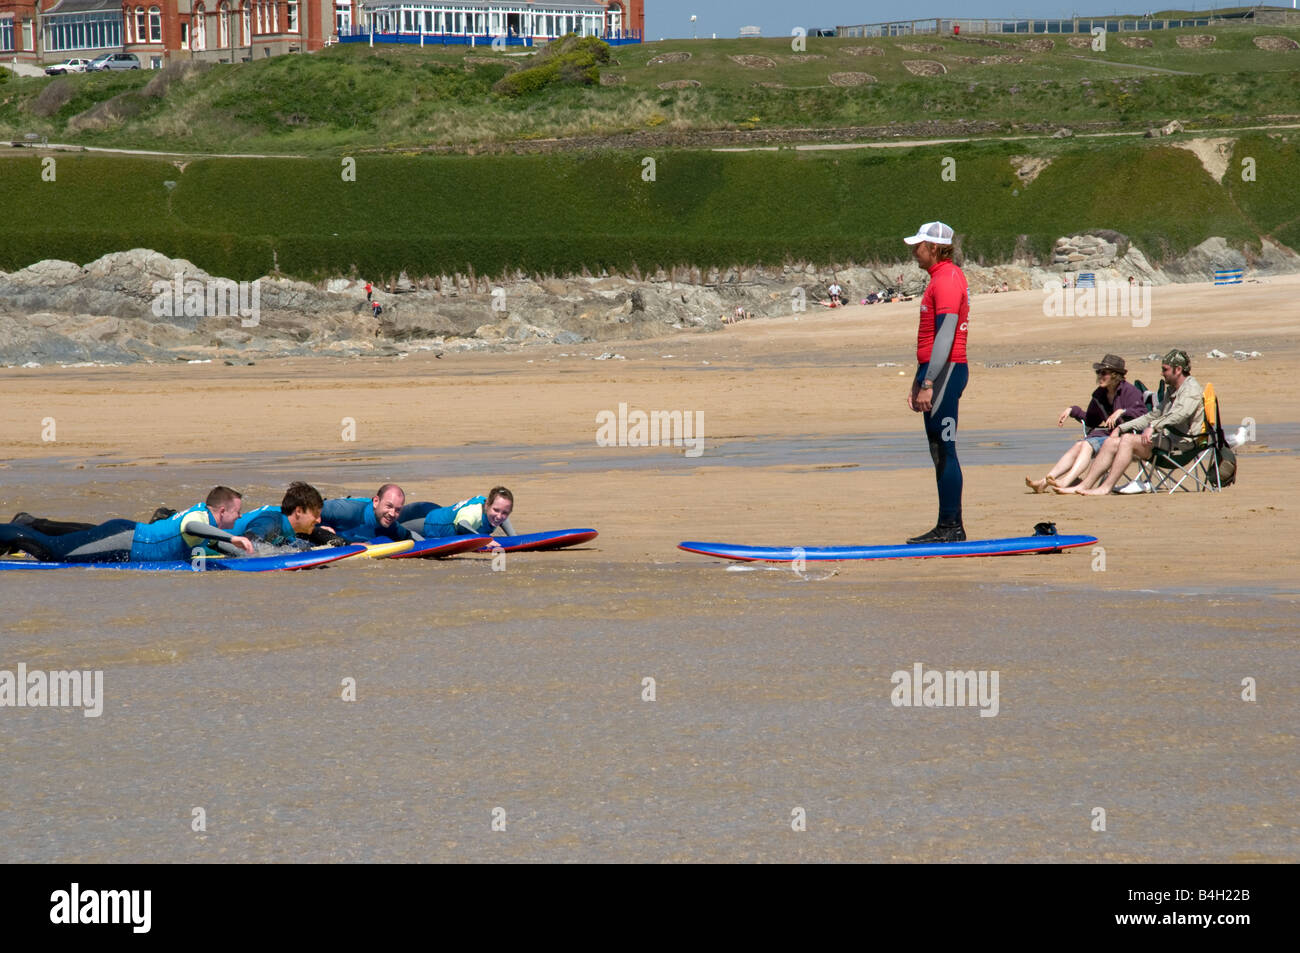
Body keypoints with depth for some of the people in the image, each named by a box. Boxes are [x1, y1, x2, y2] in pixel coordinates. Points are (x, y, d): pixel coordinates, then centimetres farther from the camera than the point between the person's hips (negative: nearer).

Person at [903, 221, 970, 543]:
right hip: (936, 372, 11)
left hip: (945, 371, -11)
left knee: (944, 451, -10)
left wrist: (928, 384, -23)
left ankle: (950, 527, -10)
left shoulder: (947, 280, -13)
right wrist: (918, 382, 25)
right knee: (940, 452, 10)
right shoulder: (940, 279, 20)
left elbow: (945, 336, -21)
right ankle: (949, 527, 12)